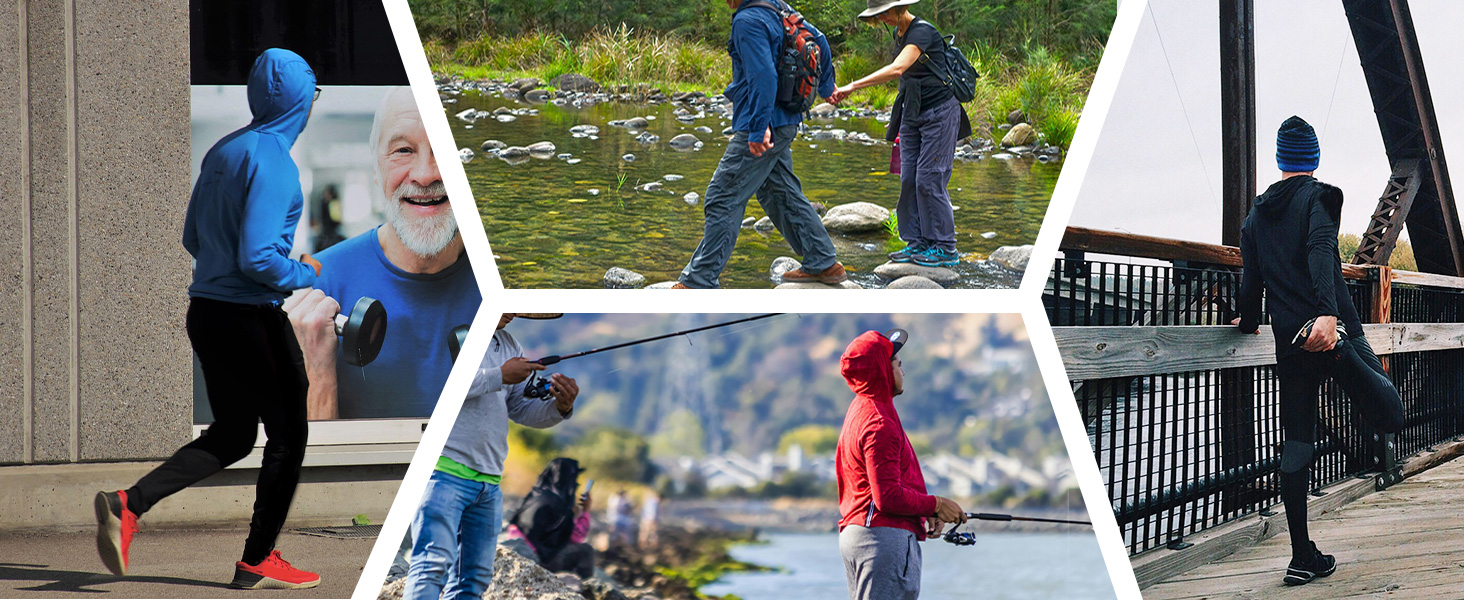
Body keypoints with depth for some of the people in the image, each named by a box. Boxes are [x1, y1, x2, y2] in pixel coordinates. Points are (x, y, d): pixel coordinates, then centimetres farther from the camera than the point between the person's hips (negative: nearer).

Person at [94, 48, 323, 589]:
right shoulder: (273, 164, -17)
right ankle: (257, 561, 12)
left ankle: (129, 504, 2)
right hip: (252, 317, -8)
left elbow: (194, 239, 17)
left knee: (232, 436, 17)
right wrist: (303, 275, -6)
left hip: (206, 311, 8)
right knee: (287, 435, 8)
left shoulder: (222, 152, 9)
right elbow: (257, 257, -25)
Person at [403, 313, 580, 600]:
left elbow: (522, 409, 20)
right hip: (444, 470, -8)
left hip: (489, 482, 8)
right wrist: (500, 376, -18)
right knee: (434, 563, -19)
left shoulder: (510, 345, 23)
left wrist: (559, 407, -1)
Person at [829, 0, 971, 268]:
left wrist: (852, 87, -37)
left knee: (929, 179, -9)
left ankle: (945, 248, -2)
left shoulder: (922, 32, -20)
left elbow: (897, 69, -34)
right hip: (913, 113, 9)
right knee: (909, 179, 4)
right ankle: (919, 243, 10)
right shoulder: (899, 33, 9)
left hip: (940, 112, -9)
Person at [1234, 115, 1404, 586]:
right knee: (1390, 417, -6)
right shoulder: (1319, 198, 0)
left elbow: (1251, 278, 15)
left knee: (1295, 448, 7)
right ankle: (1343, 356, -34)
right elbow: (1320, 251, -18)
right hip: (1333, 330, -5)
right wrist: (1328, 313, -32)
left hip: (1289, 347, 5)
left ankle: (1303, 557, 4)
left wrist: (1248, 322, 36)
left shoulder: (1256, 216, 15)